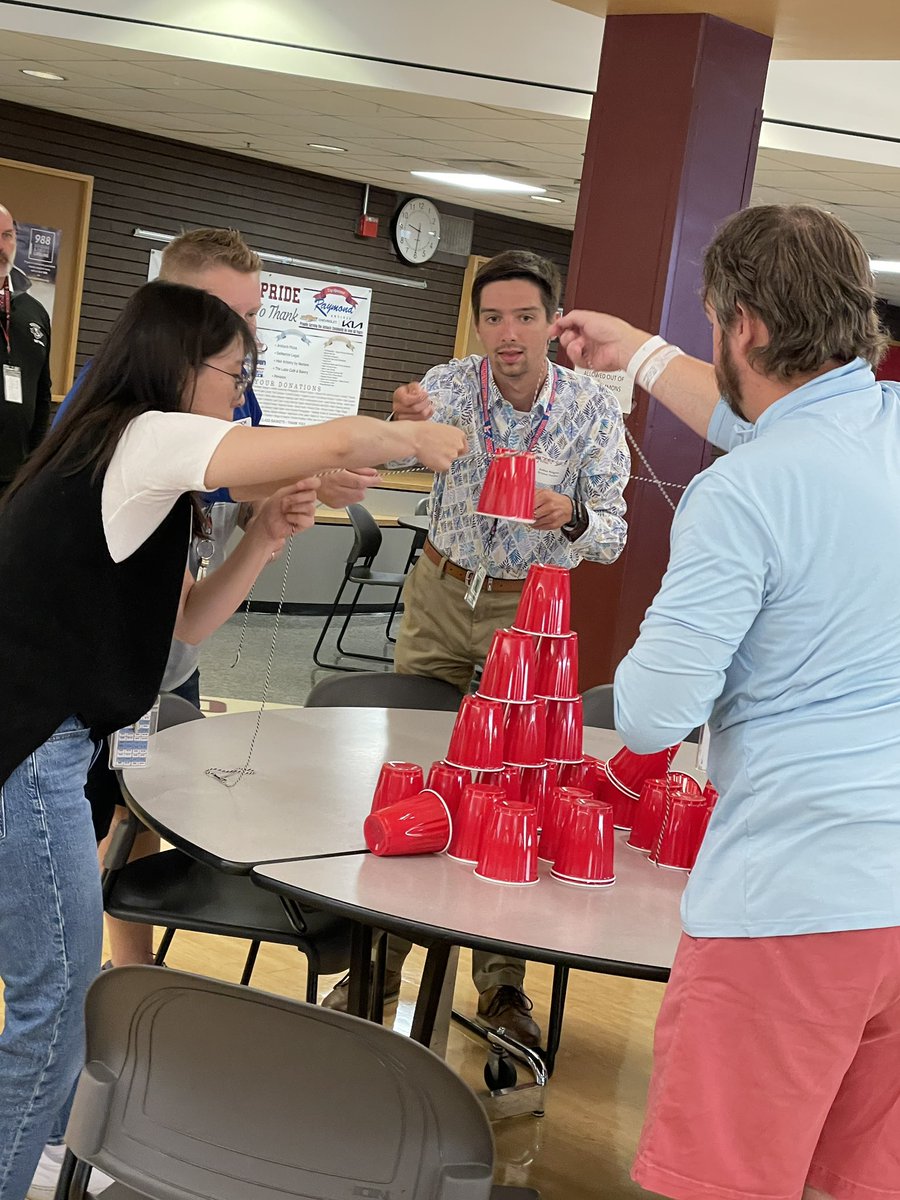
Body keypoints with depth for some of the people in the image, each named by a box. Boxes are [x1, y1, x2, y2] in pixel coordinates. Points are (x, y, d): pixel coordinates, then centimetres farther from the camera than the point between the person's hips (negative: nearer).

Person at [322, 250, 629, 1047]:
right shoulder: (452, 384, -12)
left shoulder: (593, 409, -12)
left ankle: (502, 981, 16)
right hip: (442, 593, 1)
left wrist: (573, 517, -34)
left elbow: (612, 535, -11)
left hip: (530, 609, -1)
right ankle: (381, 960, 18)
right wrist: (407, 424, -59)